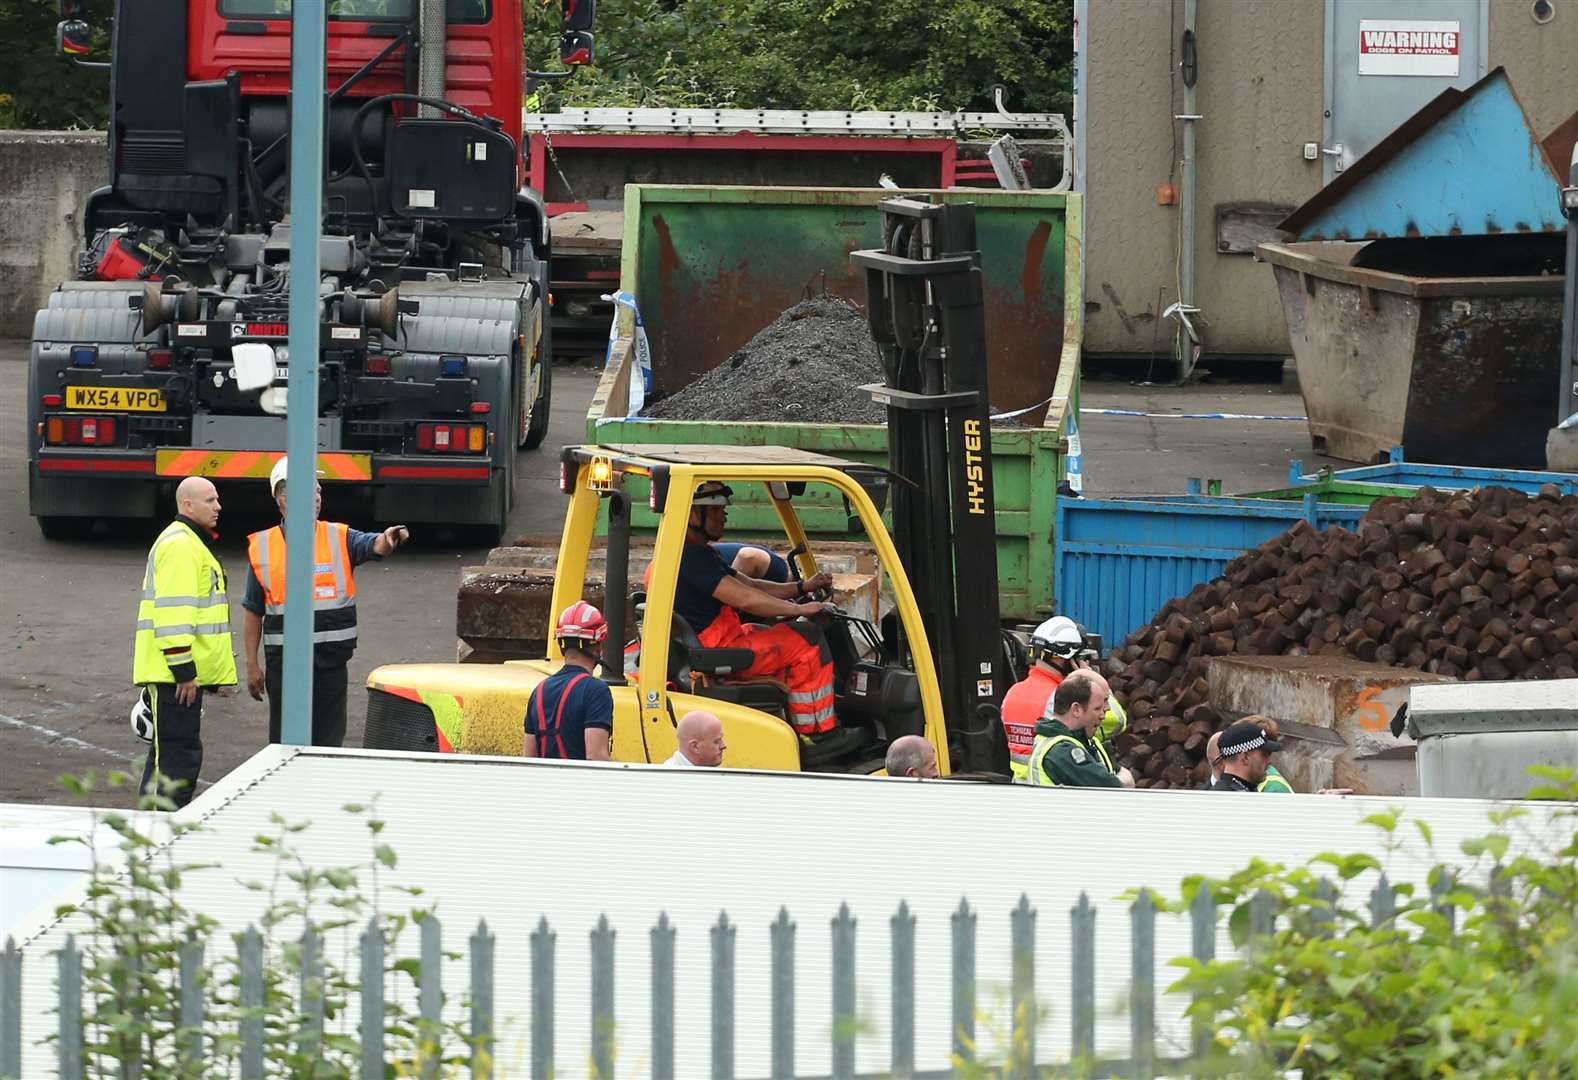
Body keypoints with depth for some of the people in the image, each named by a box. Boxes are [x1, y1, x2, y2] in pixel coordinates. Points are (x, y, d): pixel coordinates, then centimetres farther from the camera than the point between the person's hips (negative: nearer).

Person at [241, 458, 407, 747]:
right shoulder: (261, 547, 4)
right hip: (283, 661, 0)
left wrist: (387, 541, -43)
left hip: (331, 661, 0)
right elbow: (253, 612, 8)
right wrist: (252, 665, 5)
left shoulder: (340, 538, 2)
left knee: (329, 742, 2)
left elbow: (375, 546, -18)